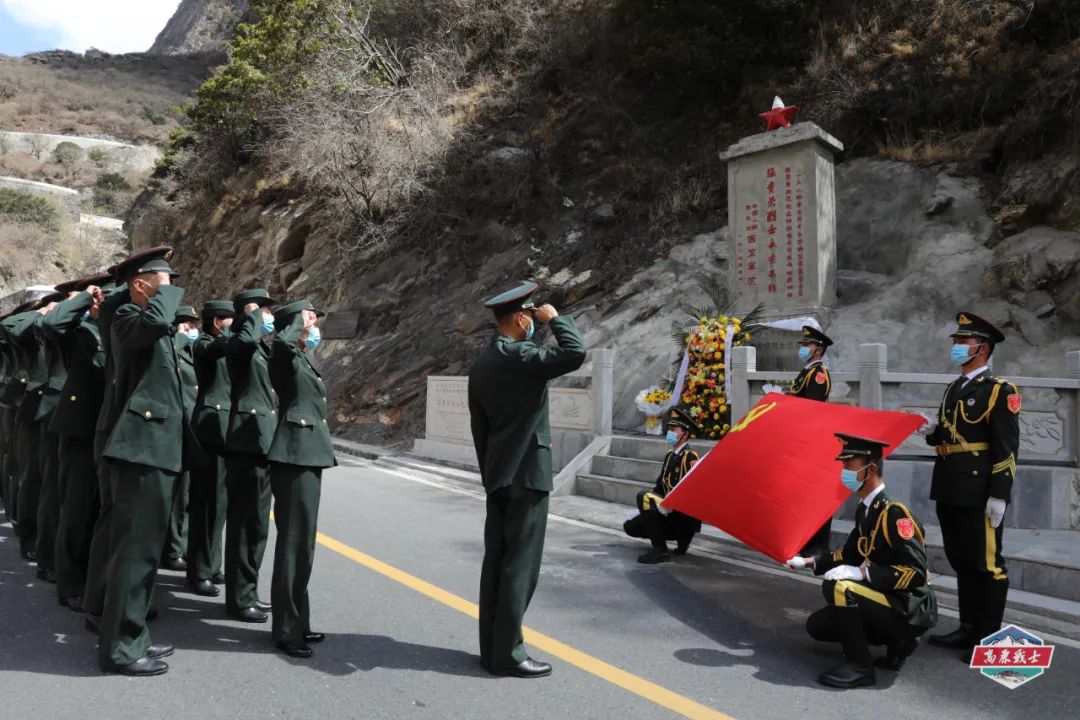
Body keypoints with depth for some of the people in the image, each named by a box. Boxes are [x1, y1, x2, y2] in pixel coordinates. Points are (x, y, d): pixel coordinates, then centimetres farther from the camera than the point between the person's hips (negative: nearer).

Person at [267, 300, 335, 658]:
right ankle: (286, 630, 5)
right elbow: (283, 340, -33)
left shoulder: (303, 359, 17)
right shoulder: (284, 356, -10)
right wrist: (299, 320, -17)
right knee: (294, 542, -5)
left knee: (302, 541, 14)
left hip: (309, 454, 10)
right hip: (295, 456, -10)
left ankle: (298, 622, 24)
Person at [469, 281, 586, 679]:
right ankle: (508, 653, 4)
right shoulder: (519, 356, -15)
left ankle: (492, 648, 19)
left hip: (498, 476, 9)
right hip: (527, 474, -9)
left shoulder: (481, 363, 12)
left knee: (496, 562, 11)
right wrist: (555, 318, -11)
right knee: (519, 565, -2)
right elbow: (575, 353, -27)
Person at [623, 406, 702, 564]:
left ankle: (660, 550, -24)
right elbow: (660, 486, 17)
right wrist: (642, 510, 9)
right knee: (630, 526, 7)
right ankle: (682, 537, 14)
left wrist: (667, 506, -27)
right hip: (669, 511, 9)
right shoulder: (670, 456, 13)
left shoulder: (690, 457, -14)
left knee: (644, 496, -27)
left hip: (686, 515, -9)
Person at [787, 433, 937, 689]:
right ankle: (898, 641, 16)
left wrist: (861, 573, -31)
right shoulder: (864, 509, 4)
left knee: (838, 586, -31)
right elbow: (850, 553, 17)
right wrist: (808, 561, 11)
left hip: (912, 609, -9)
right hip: (889, 601, 9)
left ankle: (859, 666, -16)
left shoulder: (894, 513, -24)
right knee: (816, 626, 12)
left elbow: (915, 572, -28)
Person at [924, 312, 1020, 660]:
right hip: (950, 490, 8)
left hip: (979, 491, -8)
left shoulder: (1000, 391, -8)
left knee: (986, 563, 0)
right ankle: (968, 628, 27)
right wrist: (930, 432, 2)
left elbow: (1007, 448, -14)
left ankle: (989, 638, 11)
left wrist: (999, 495, -19)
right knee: (961, 561, 15)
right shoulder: (954, 389, 16)